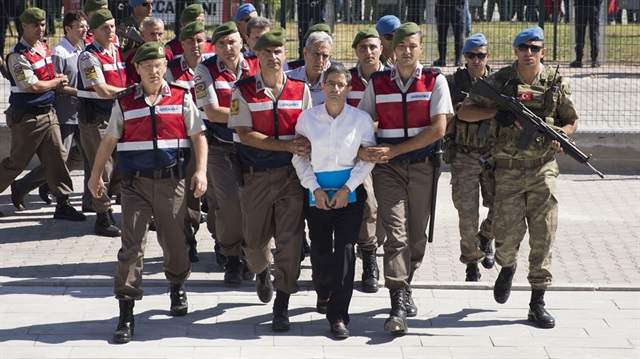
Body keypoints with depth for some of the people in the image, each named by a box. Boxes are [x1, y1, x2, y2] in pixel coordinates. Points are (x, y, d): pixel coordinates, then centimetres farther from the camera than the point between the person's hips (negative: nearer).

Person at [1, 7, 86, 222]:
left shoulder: (43, 47, 10)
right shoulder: (18, 55, -17)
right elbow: (32, 86, -21)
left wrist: (59, 82, 7)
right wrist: (57, 82, -8)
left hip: (47, 113, 8)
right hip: (26, 117, -7)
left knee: (57, 156, 3)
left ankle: (63, 204, 6)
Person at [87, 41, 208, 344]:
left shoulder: (181, 98, 4)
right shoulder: (125, 102, 5)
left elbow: (198, 136, 2)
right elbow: (109, 140, 12)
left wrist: (201, 171, -9)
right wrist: (96, 176, 11)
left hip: (171, 182, 0)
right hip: (136, 183, 0)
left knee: (174, 241, 11)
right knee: (131, 246, -6)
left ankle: (177, 287, 41)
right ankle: (126, 313, -5)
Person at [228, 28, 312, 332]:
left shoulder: (300, 90, 4)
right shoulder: (244, 91, -2)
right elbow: (245, 134, -10)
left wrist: (305, 153, -10)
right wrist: (288, 145, -17)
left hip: (291, 175, 0)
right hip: (255, 176, 0)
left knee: (289, 240, -6)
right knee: (254, 239, 8)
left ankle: (282, 307, 2)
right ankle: (262, 272, 44)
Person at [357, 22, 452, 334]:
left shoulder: (435, 81, -1)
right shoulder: (377, 84, 6)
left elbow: (438, 128, -8)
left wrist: (392, 150, -12)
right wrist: (365, 151, -14)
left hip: (423, 167, 0)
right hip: (388, 168, 0)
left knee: (417, 236, 8)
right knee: (396, 233, -12)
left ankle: (404, 287, 32)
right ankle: (398, 305, -18)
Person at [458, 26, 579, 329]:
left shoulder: (556, 83, 5)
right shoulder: (500, 81, 1)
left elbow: (572, 120, 16)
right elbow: (464, 112, 2)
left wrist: (560, 134, -6)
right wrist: (495, 112, -14)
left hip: (543, 169, 1)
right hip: (508, 170, -1)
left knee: (543, 236, -1)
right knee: (507, 234, -4)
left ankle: (537, 302, 7)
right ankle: (507, 267, 33)